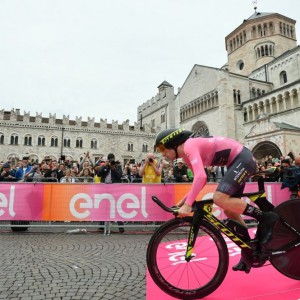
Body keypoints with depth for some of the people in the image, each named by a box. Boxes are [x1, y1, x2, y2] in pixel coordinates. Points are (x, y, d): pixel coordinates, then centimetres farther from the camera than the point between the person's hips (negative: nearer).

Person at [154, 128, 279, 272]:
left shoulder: (189, 146, -20)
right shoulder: (186, 154, 9)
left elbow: (201, 176, -34)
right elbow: (200, 180, 13)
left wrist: (188, 204, -35)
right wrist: (183, 200, 5)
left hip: (243, 159, -9)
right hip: (238, 161, 10)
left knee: (220, 199, -24)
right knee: (230, 210, 9)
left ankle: (266, 217, -7)